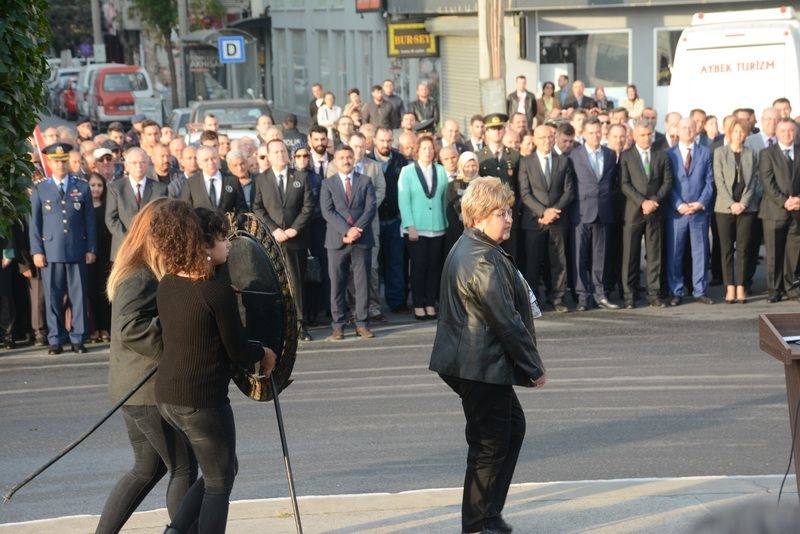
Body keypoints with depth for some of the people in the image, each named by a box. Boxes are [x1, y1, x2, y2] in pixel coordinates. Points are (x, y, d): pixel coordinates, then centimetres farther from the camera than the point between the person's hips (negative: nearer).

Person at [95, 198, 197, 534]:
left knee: (148, 469, 18)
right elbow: (129, 328, -33)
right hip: (153, 392, -10)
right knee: (184, 469, 3)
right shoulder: (141, 279, -20)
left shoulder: (152, 273, 11)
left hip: (134, 389, 10)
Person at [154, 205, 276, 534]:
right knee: (219, 484, 9)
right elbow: (237, 351, -10)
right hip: (203, 401, -8)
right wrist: (264, 353, 11)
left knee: (219, 471, 24)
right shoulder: (218, 293, -18)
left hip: (167, 395, 8)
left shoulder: (167, 285, 4)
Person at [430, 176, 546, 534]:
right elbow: (506, 320, -21)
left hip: (471, 362, 11)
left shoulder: (467, 250, 12)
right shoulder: (483, 260, -22)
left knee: (513, 427, 21)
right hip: (482, 366, -11)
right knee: (490, 445, 0)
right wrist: (534, 367, -11)